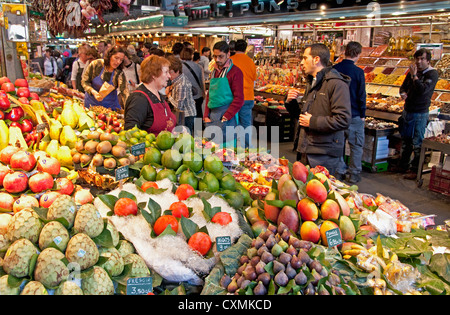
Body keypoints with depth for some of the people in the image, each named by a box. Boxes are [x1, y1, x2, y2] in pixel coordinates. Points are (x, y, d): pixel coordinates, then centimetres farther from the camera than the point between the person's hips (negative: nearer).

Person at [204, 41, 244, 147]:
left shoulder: (235, 72, -6)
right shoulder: (214, 71, 17)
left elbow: (239, 99, -12)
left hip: (227, 115, -7)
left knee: (224, 146, -5)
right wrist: (206, 116, 7)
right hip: (212, 115, 7)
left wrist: (225, 118, -16)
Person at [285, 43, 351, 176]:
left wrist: (312, 121, -17)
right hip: (304, 150, 9)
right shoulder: (311, 82, 18)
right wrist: (291, 102, 7)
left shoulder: (336, 84, -13)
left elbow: (343, 120, -22)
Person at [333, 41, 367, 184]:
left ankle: (339, 172, 18)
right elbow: (361, 95, -10)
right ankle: (354, 174, 15)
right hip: (354, 115, -3)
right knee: (356, 145, 9)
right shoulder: (358, 72, -12)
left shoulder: (334, 69, -2)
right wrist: (362, 114, 1)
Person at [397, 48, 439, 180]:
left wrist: (414, 76, -17)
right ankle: (403, 165, 28)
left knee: (417, 143, -2)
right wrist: (403, 93, -6)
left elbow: (423, 90, -24)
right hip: (407, 111, 7)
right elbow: (403, 87, 17)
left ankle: (415, 170, 7)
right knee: (405, 141, 15)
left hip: (420, 114, -7)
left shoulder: (432, 73, -10)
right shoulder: (413, 71, 9)